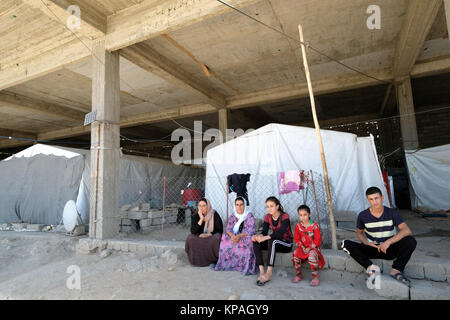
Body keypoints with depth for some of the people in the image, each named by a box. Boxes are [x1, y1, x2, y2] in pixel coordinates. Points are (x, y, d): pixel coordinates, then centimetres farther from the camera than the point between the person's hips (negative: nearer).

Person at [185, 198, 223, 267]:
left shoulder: (215, 215, -6)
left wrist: (209, 234, -18)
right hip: (199, 238, 2)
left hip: (212, 237, -2)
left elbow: (220, 230, -5)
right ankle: (197, 260, -8)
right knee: (190, 239, -27)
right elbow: (193, 231, -13)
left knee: (216, 239, -35)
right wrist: (201, 219, -19)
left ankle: (214, 259, -11)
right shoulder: (195, 217, 0)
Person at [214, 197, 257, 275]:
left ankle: (247, 267, -26)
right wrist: (232, 235, -25)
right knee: (225, 238, -22)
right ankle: (225, 263, -13)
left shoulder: (249, 216, -8)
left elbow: (251, 231, -17)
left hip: (246, 238, -4)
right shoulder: (233, 216, 6)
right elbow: (228, 229, -1)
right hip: (235, 237, 4)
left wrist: (239, 236, -31)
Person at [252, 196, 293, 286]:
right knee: (256, 242, -19)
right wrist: (258, 236, -29)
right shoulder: (267, 217, 2)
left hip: (287, 244, -6)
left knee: (272, 241, -36)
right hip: (275, 243, 6)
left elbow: (280, 233, -30)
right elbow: (264, 232, -6)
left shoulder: (285, 216, -16)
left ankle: (269, 274, -35)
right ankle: (261, 272, -26)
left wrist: (266, 237, -43)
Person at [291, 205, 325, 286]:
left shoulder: (314, 226, -11)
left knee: (312, 255, -33)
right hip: (303, 247, 4)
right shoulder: (298, 226, 0)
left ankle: (315, 278, -18)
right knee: (295, 254, -22)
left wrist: (309, 248, -16)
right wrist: (302, 247, -11)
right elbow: (297, 239, 4)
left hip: (313, 247, -4)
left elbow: (318, 240, -10)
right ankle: (299, 275, -3)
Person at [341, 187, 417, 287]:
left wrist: (389, 242, -31)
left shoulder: (392, 213, -7)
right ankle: (371, 267, -31)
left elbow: (407, 230, -20)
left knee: (411, 242, -29)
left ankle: (396, 270, -20)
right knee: (346, 244, -24)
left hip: (389, 249, 0)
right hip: (372, 249, 0)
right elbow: (359, 233, 10)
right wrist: (367, 243, -11)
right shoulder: (363, 215, -6)